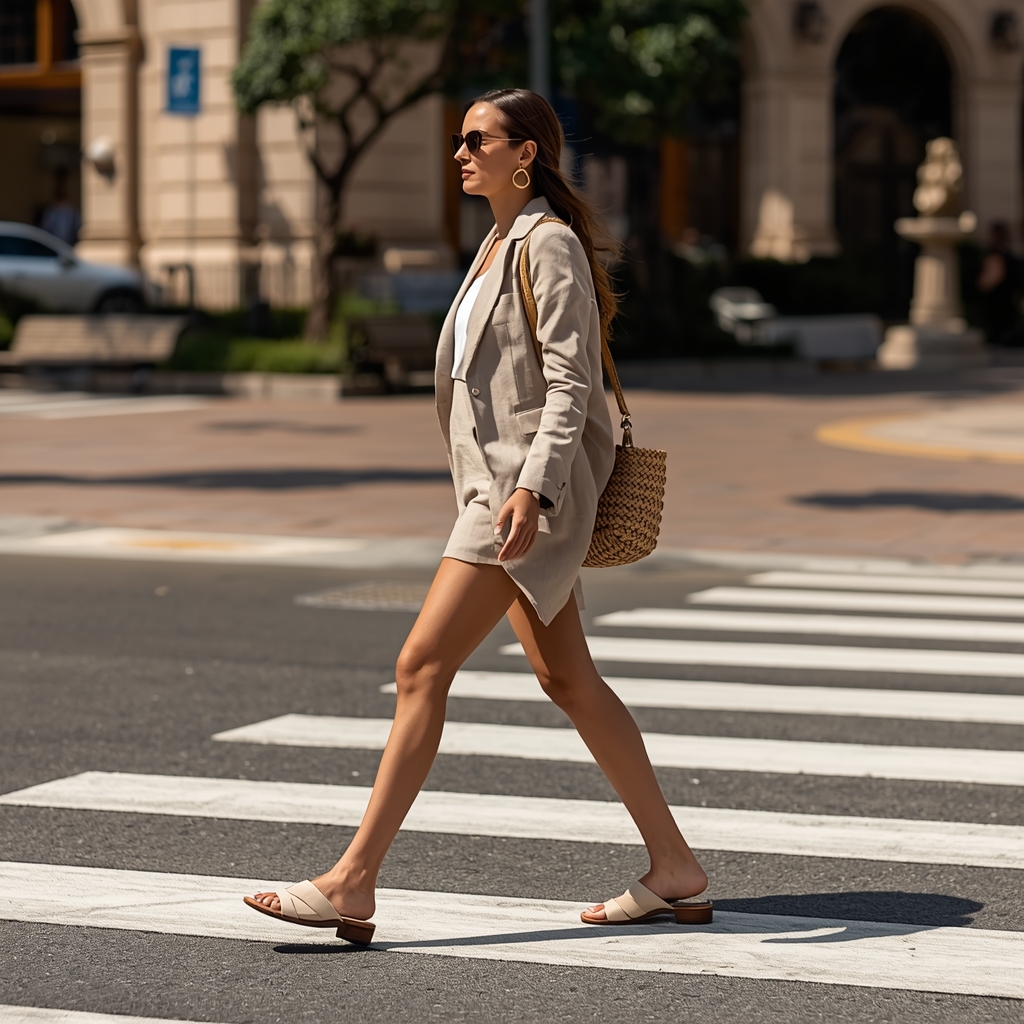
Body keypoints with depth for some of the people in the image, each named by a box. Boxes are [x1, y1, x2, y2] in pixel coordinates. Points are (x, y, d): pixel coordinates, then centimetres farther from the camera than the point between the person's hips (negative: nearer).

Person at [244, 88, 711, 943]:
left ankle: (352, 885, -10)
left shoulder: (551, 246, -10)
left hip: (530, 490, -10)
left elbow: (570, 385, -18)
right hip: (495, 481, 10)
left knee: (423, 666, -12)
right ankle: (674, 870, 16)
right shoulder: (502, 245, 18)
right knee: (568, 681, 10)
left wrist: (533, 487, -28)